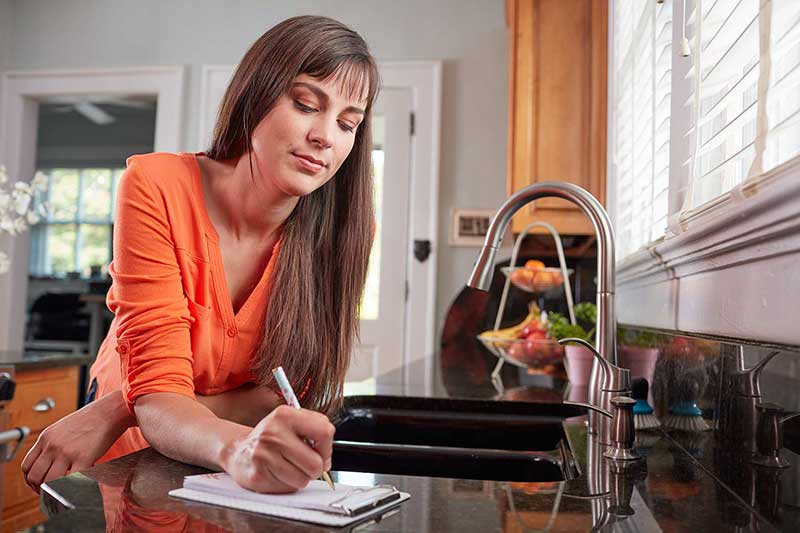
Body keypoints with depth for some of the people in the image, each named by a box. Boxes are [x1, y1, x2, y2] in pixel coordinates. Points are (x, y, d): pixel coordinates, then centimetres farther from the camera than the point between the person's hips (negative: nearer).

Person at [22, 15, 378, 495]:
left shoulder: (346, 230, -14)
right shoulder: (156, 189, -18)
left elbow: (285, 399, -12)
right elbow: (158, 394, -22)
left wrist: (114, 409, -22)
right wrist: (237, 449, -43)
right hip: (126, 471, -2)